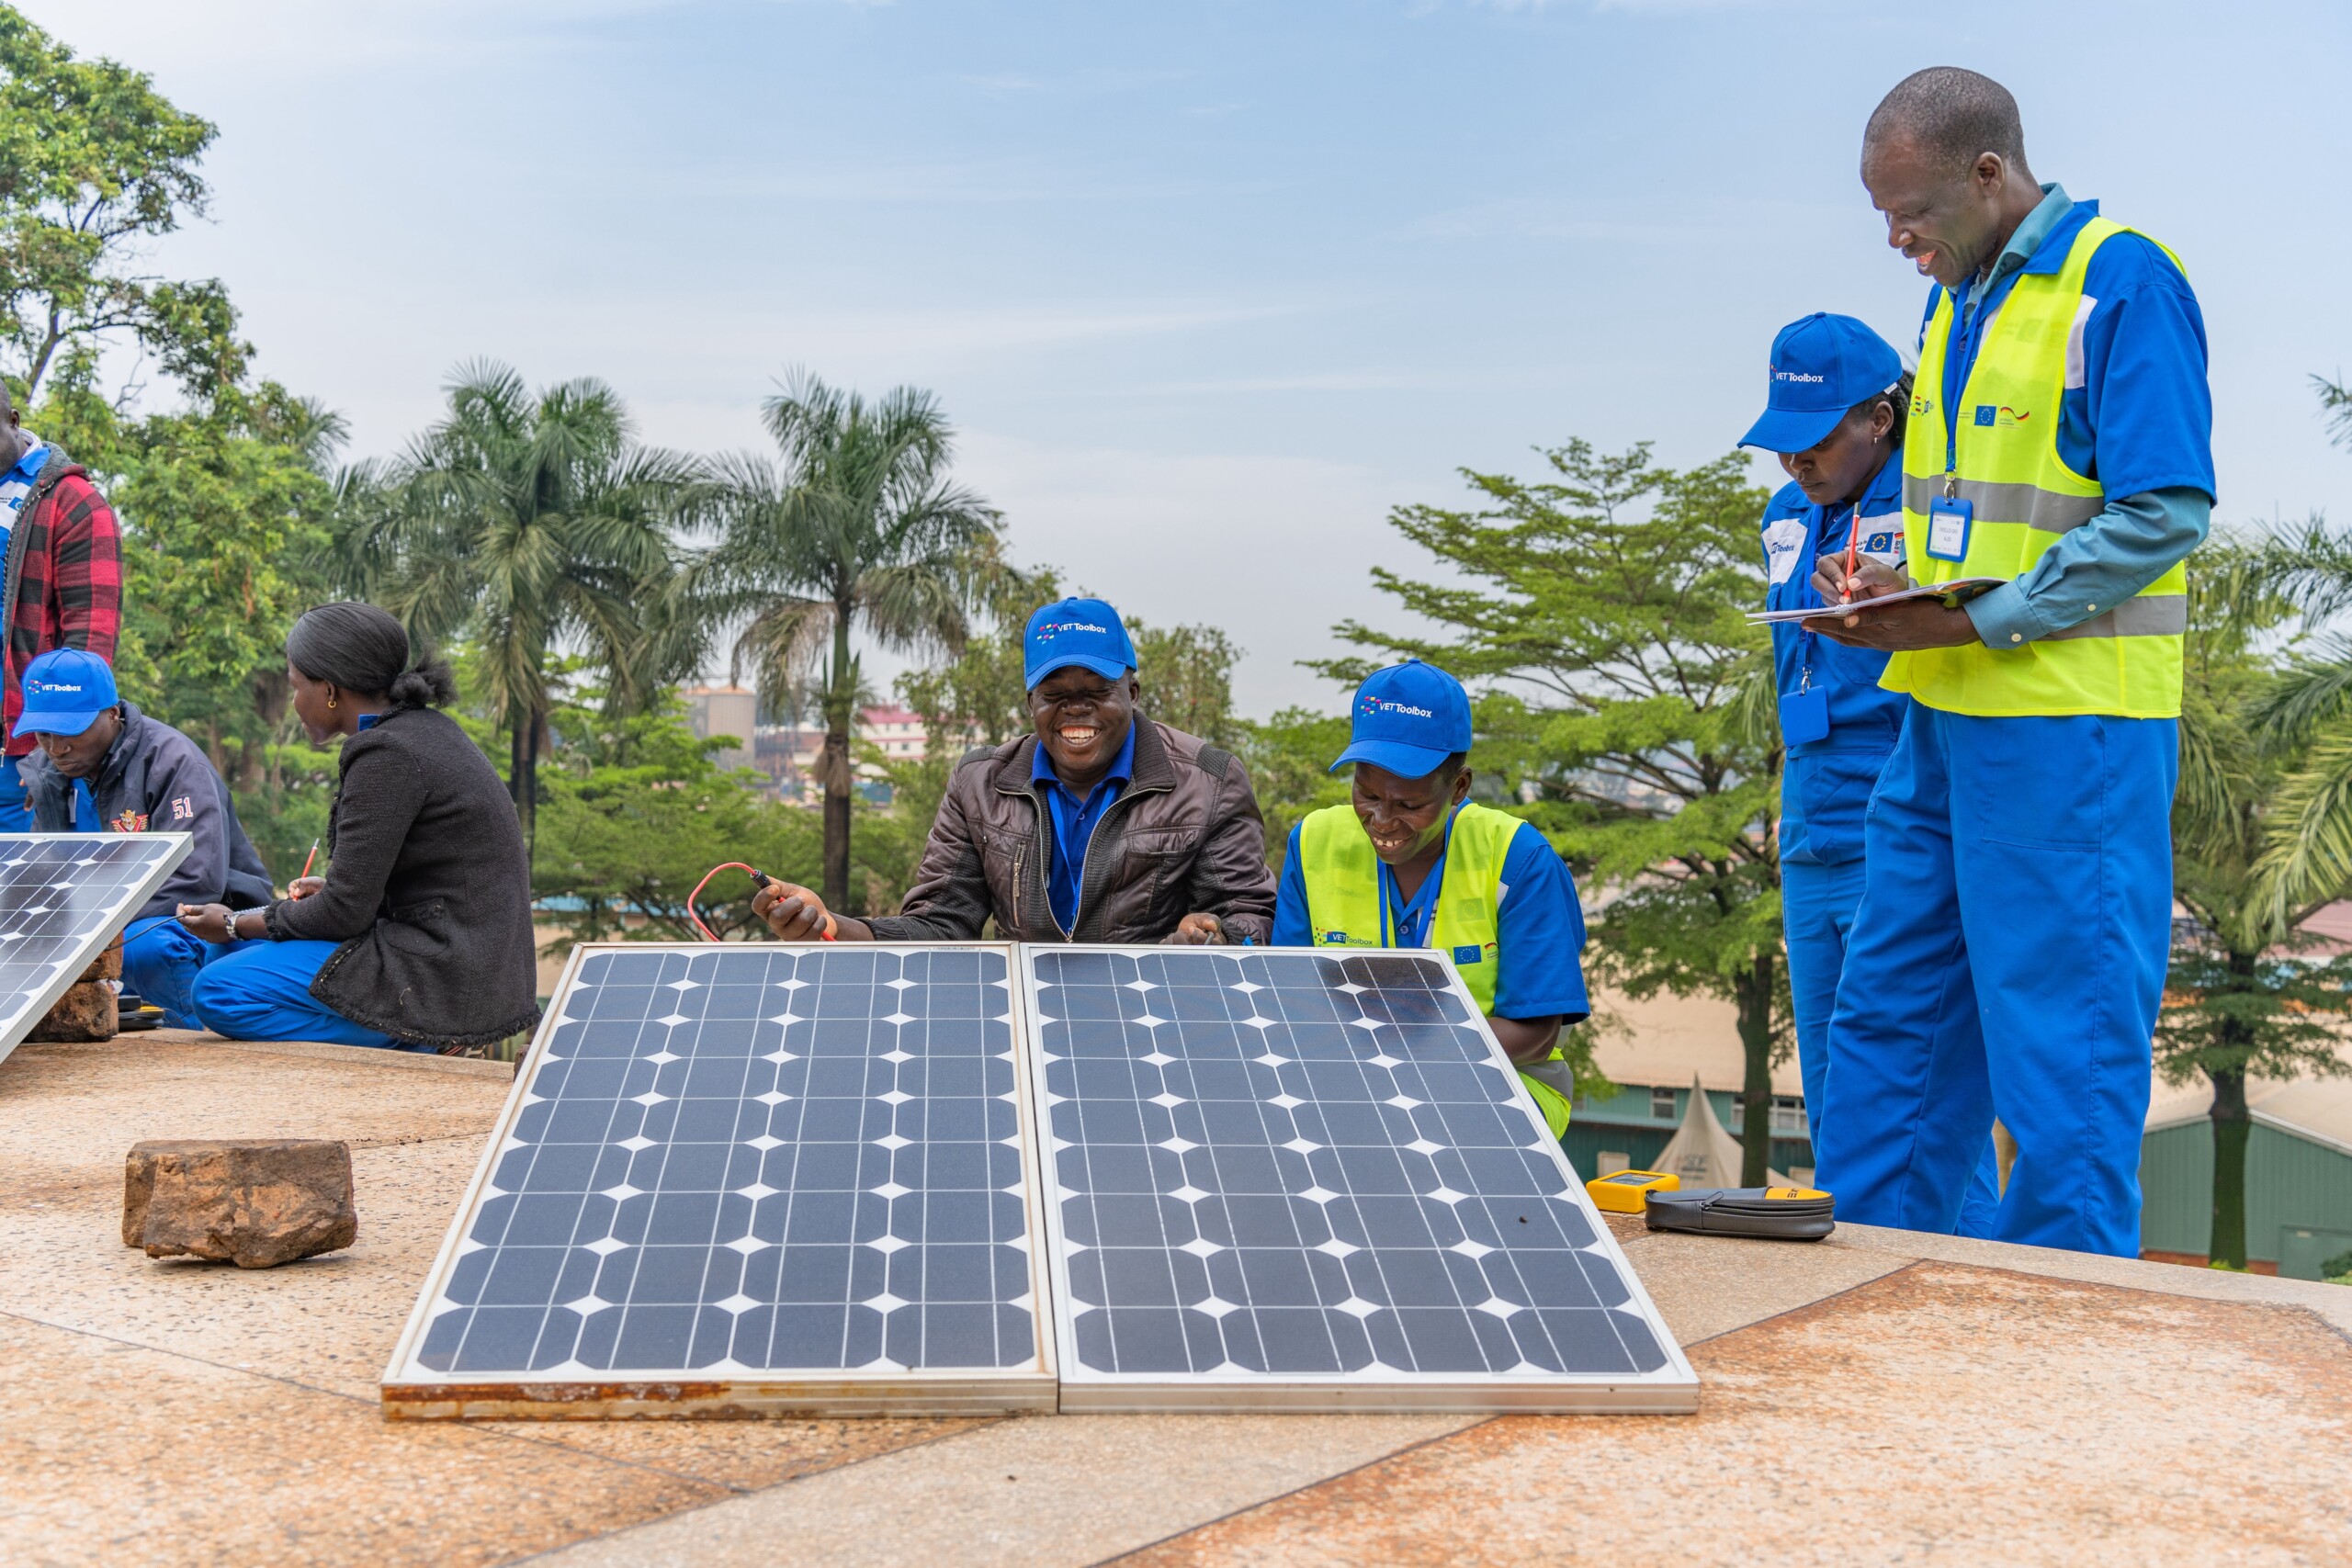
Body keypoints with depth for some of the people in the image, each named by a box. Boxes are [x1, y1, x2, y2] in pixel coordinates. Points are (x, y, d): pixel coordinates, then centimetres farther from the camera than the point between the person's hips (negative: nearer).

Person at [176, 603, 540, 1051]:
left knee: (220, 990, -9)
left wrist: (234, 925, -2)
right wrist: (333, 888, 22)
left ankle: (406, 1053, -7)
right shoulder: (426, 729, 11)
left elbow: (345, 912, -16)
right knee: (239, 946, 18)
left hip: (443, 976, -10)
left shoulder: (386, 756, -18)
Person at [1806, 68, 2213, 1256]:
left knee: (2063, 1044, -1)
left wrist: (1980, 623, -18)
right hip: (1942, 718, 9)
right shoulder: (1956, 304, 15)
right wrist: (1891, 594, 4)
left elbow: (2165, 514, -15)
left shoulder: (2123, 282, -9)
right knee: (1883, 1016, 12)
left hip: (2069, 728, -8)